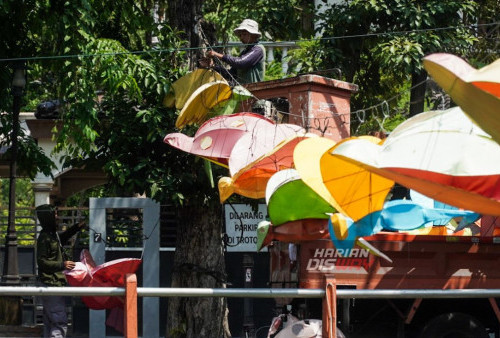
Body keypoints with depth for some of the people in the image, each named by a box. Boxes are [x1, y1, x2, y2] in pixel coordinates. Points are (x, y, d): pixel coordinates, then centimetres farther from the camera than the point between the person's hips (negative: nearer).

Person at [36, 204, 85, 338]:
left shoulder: (53, 235, 14)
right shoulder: (44, 238, -15)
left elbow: (63, 237, 38)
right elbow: (41, 262, -19)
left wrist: (77, 227, 28)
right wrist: (62, 265, -23)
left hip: (57, 283, 10)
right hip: (52, 284, -10)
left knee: (50, 321, 15)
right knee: (60, 321, -15)